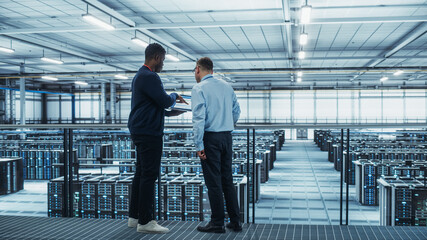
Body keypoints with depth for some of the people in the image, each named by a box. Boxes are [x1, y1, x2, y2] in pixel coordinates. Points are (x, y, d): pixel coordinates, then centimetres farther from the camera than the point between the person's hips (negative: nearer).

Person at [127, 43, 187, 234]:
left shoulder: (140, 75, 18)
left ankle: (134, 216, 20)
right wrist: (174, 96, 2)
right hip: (149, 132, -11)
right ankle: (145, 221, -3)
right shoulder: (150, 77, -15)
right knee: (149, 174, -7)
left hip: (140, 131, 11)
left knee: (141, 173, 13)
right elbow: (165, 101, -19)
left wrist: (172, 102, 16)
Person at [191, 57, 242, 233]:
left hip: (210, 138, -6)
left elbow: (199, 118, -16)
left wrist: (199, 145, -15)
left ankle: (217, 223, 8)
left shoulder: (199, 89, -9)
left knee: (213, 182, 1)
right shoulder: (227, 86, 11)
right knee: (227, 179, 13)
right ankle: (235, 222, 16)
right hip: (227, 137, 6)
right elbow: (236, 111, 17)